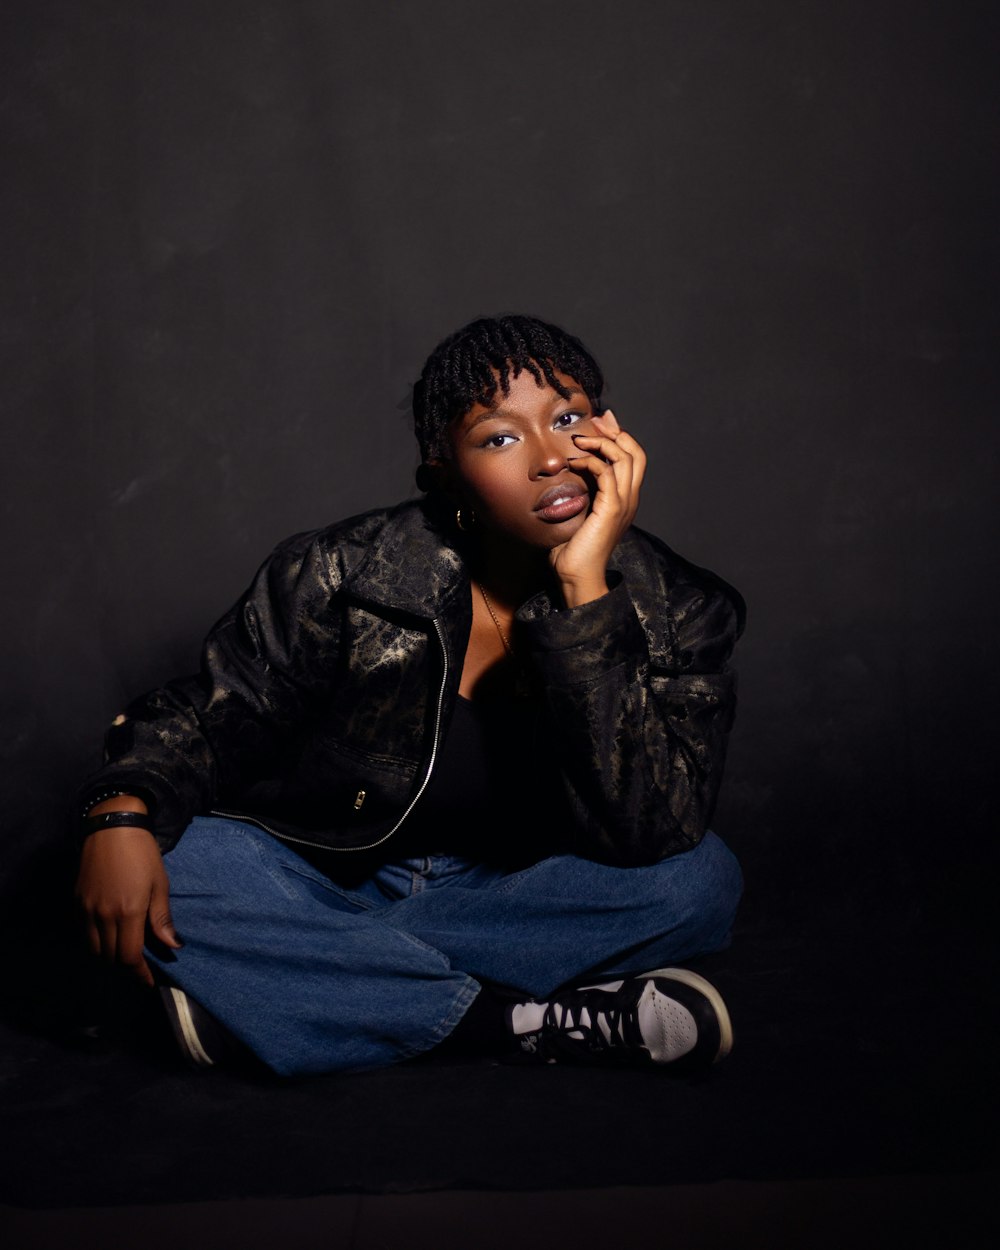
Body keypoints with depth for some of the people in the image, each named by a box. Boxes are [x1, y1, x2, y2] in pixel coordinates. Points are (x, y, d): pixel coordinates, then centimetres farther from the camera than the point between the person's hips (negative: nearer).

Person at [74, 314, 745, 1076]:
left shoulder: (679, 612, -12)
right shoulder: (347, 575, -14)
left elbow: (645, 831, -26)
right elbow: (211, 716, -4)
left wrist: (583, 586, -32)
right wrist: (122, 810, -27)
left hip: (517, 903, 1)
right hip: (319, 886, 0)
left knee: (701, 881, -27)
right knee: (163, 867, -26)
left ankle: (262, 993, -25)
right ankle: (530, 1022, -23)